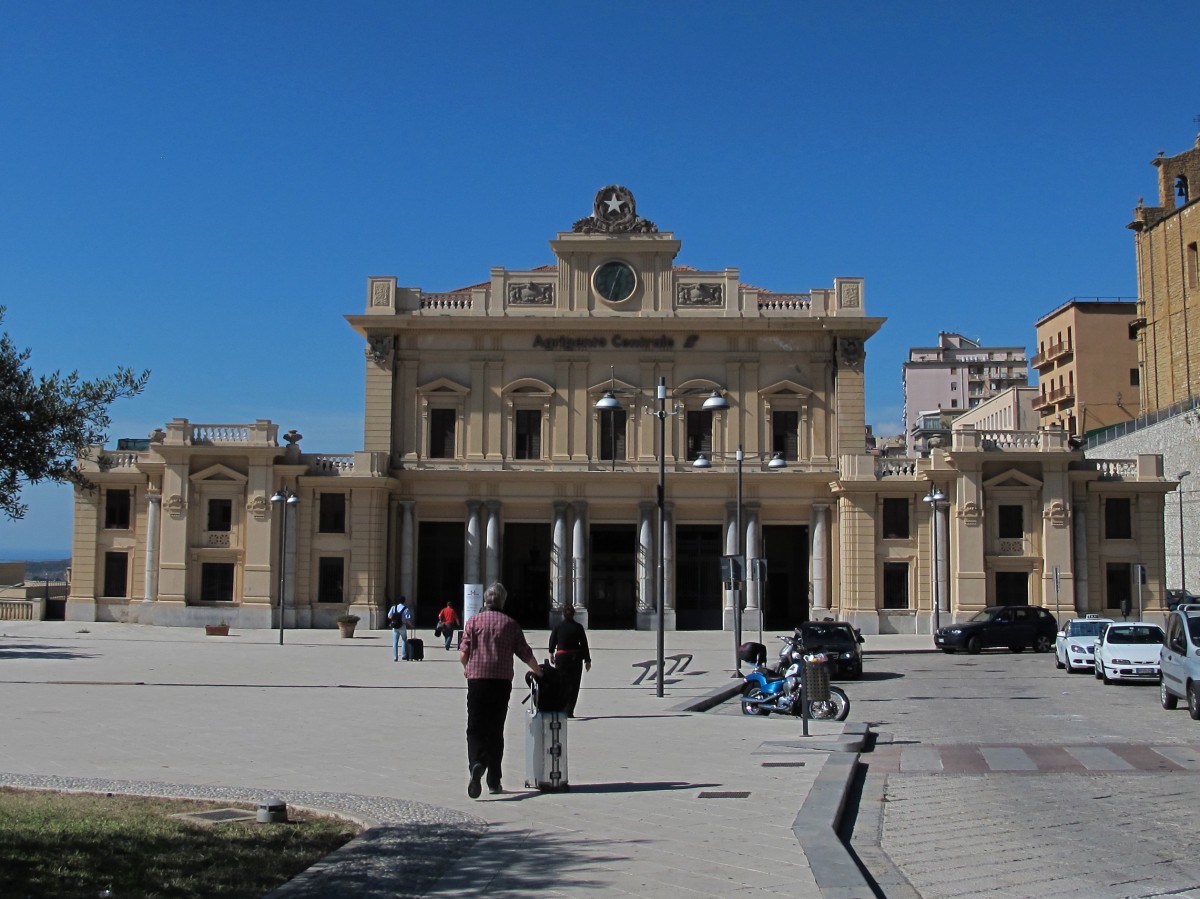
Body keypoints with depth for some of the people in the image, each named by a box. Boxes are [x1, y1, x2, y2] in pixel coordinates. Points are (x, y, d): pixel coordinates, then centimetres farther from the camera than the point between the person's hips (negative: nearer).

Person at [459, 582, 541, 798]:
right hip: (502, 682, 1)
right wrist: (538, 672, 24)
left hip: (477, 681, -1)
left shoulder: (474, 621, 2)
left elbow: (463, 654, -4)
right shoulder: (511, 624, 5)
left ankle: (476, 764, -25)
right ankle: (494, 782, 13)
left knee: (475, 729, 3)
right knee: (496, 731, 11)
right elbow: (526, 655, 6)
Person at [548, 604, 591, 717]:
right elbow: (584, 644, -3)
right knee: (573, 686, 7)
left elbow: (552, 640, 8)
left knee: (561, 684, 8)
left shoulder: (558, 626, -4)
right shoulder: (578, 627, -5)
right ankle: (569, 711, 3)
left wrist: (551, 652, 27)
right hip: (576, 657, 0)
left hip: (561, 657, 0)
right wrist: (587, 660, 4)